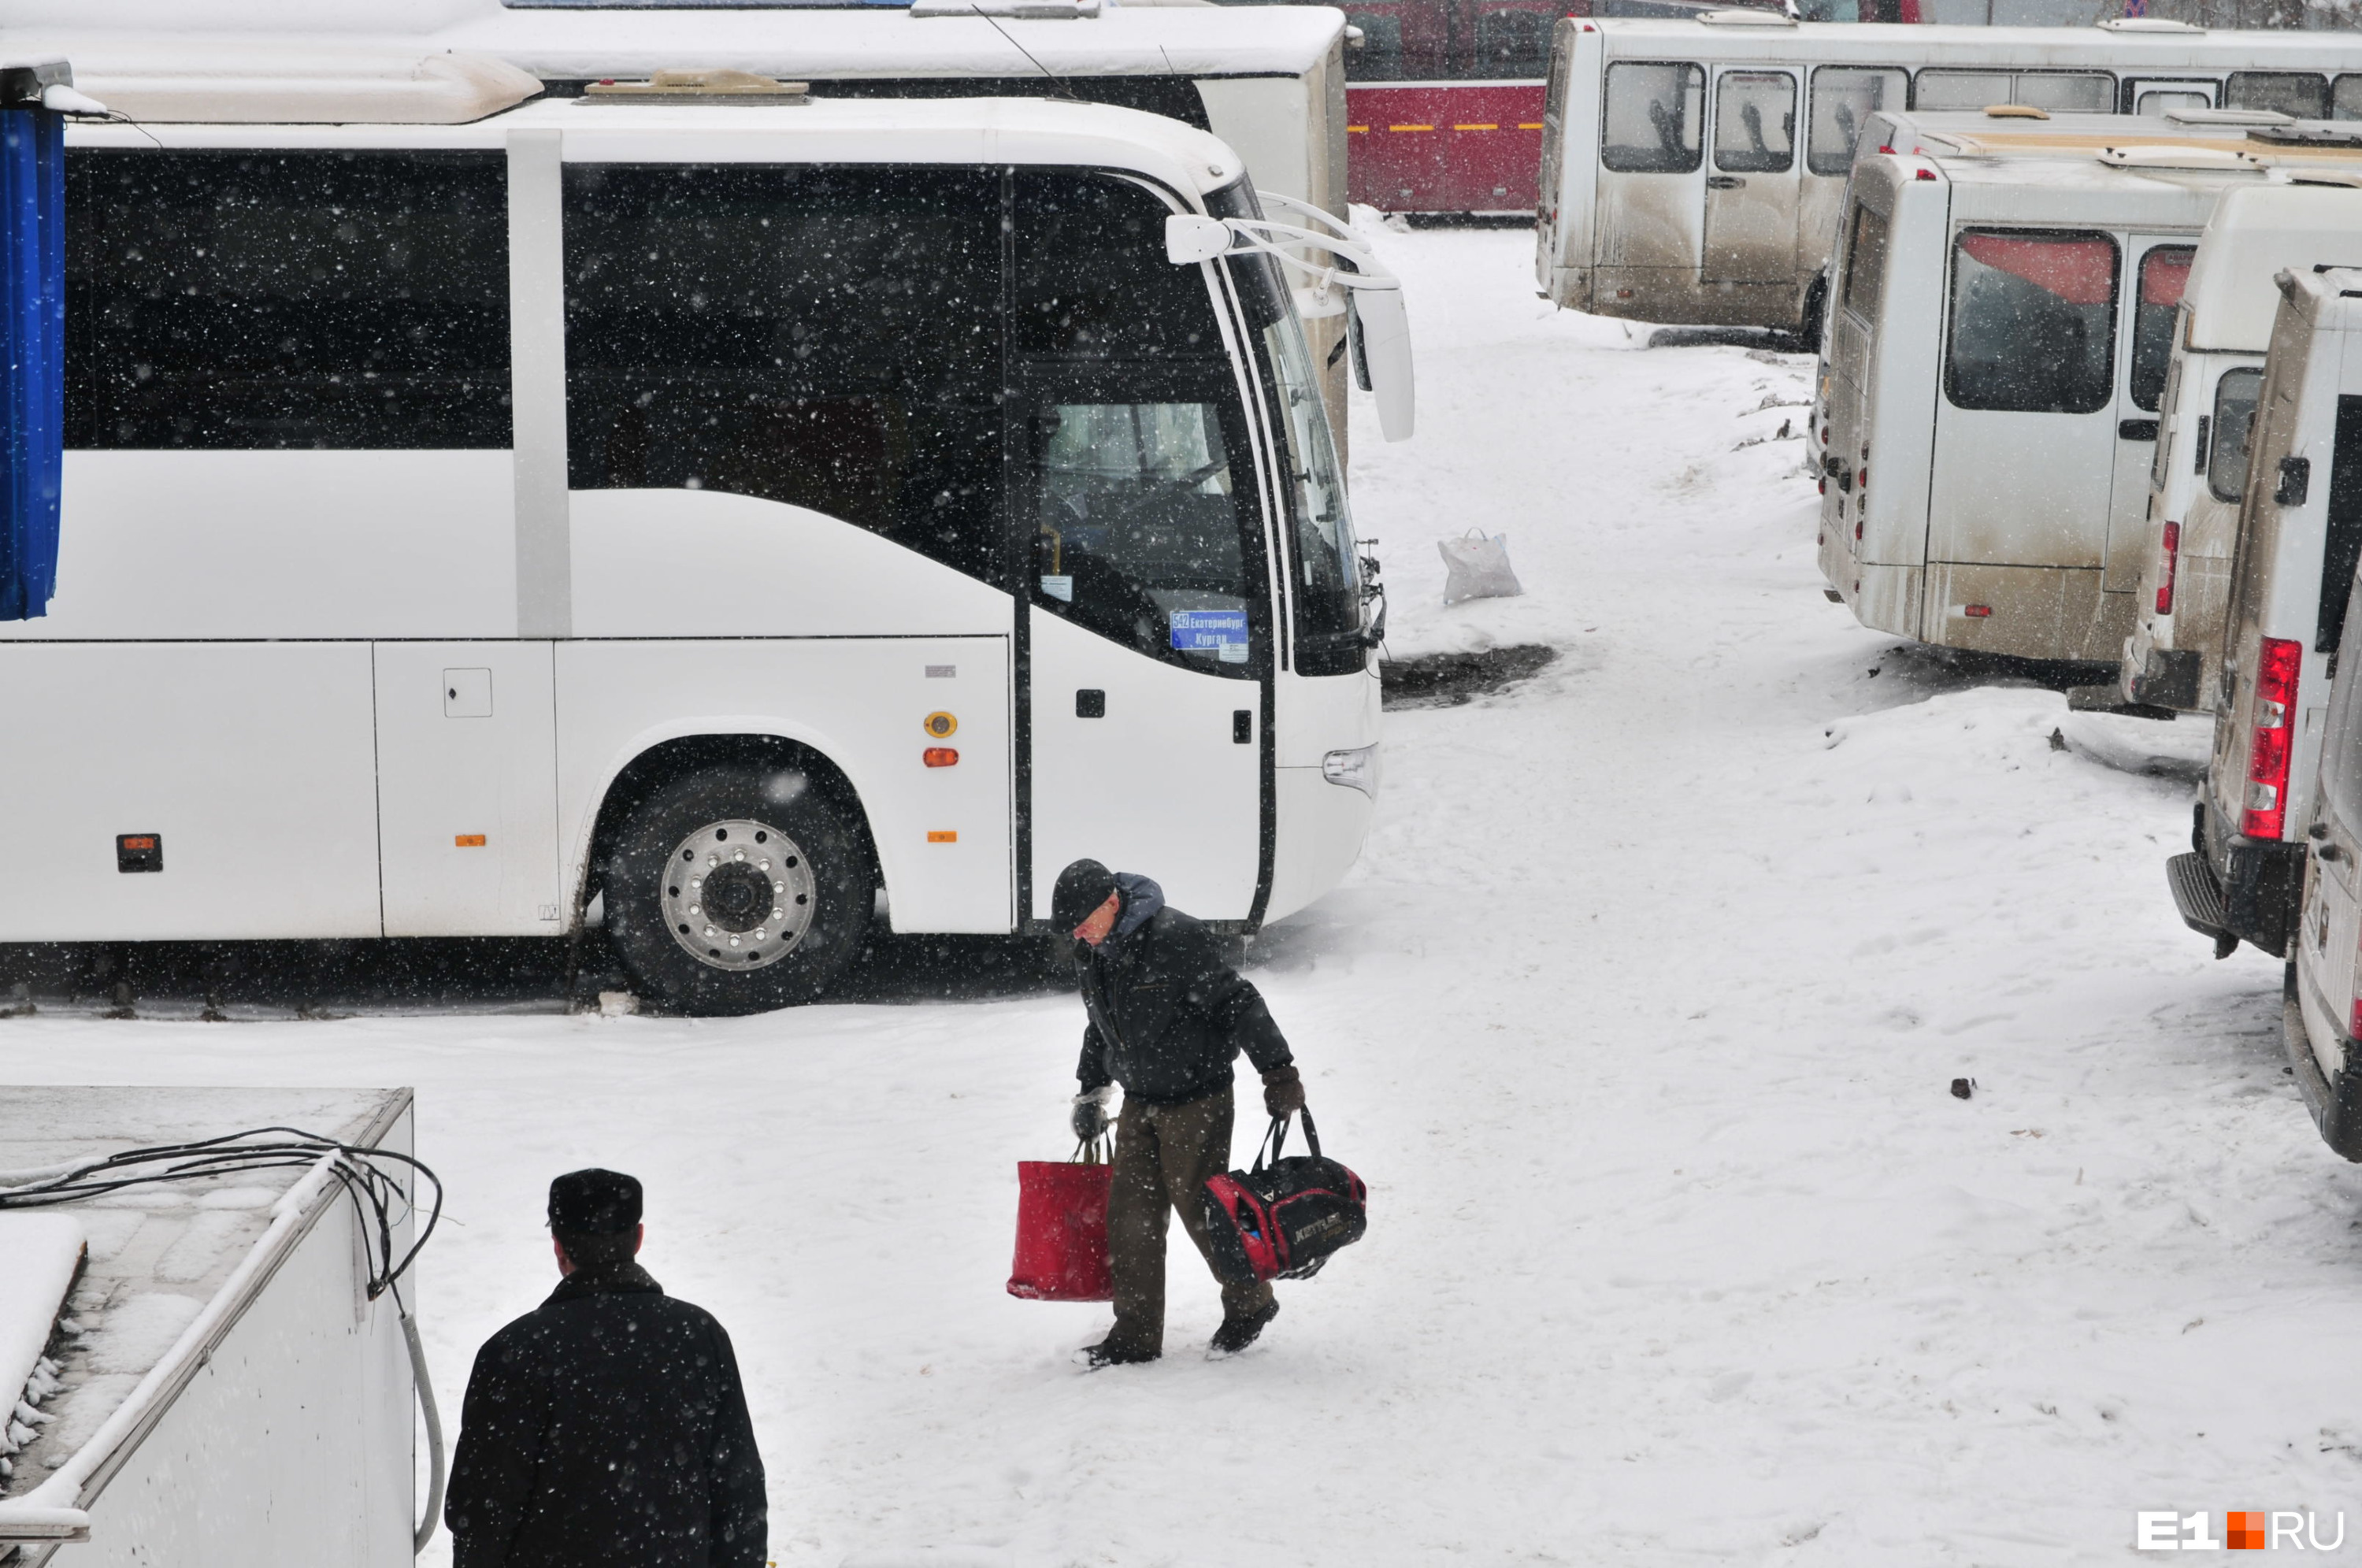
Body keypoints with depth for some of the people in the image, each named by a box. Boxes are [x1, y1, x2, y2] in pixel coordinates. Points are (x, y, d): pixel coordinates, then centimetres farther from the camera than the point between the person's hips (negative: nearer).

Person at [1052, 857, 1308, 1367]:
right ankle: (1136, 1334, 11)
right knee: (1130, 1216, 3)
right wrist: (1091, 1091, 25)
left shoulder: (1177, 938, -21)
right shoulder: (1090, 954, 3)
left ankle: (1251, 1303, 24)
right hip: (1140, 1103, 7)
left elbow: (1239, 1003, -19)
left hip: (1197, 1102, -7)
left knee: (1201, 1209, 0)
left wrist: (1278, 1072, -20)